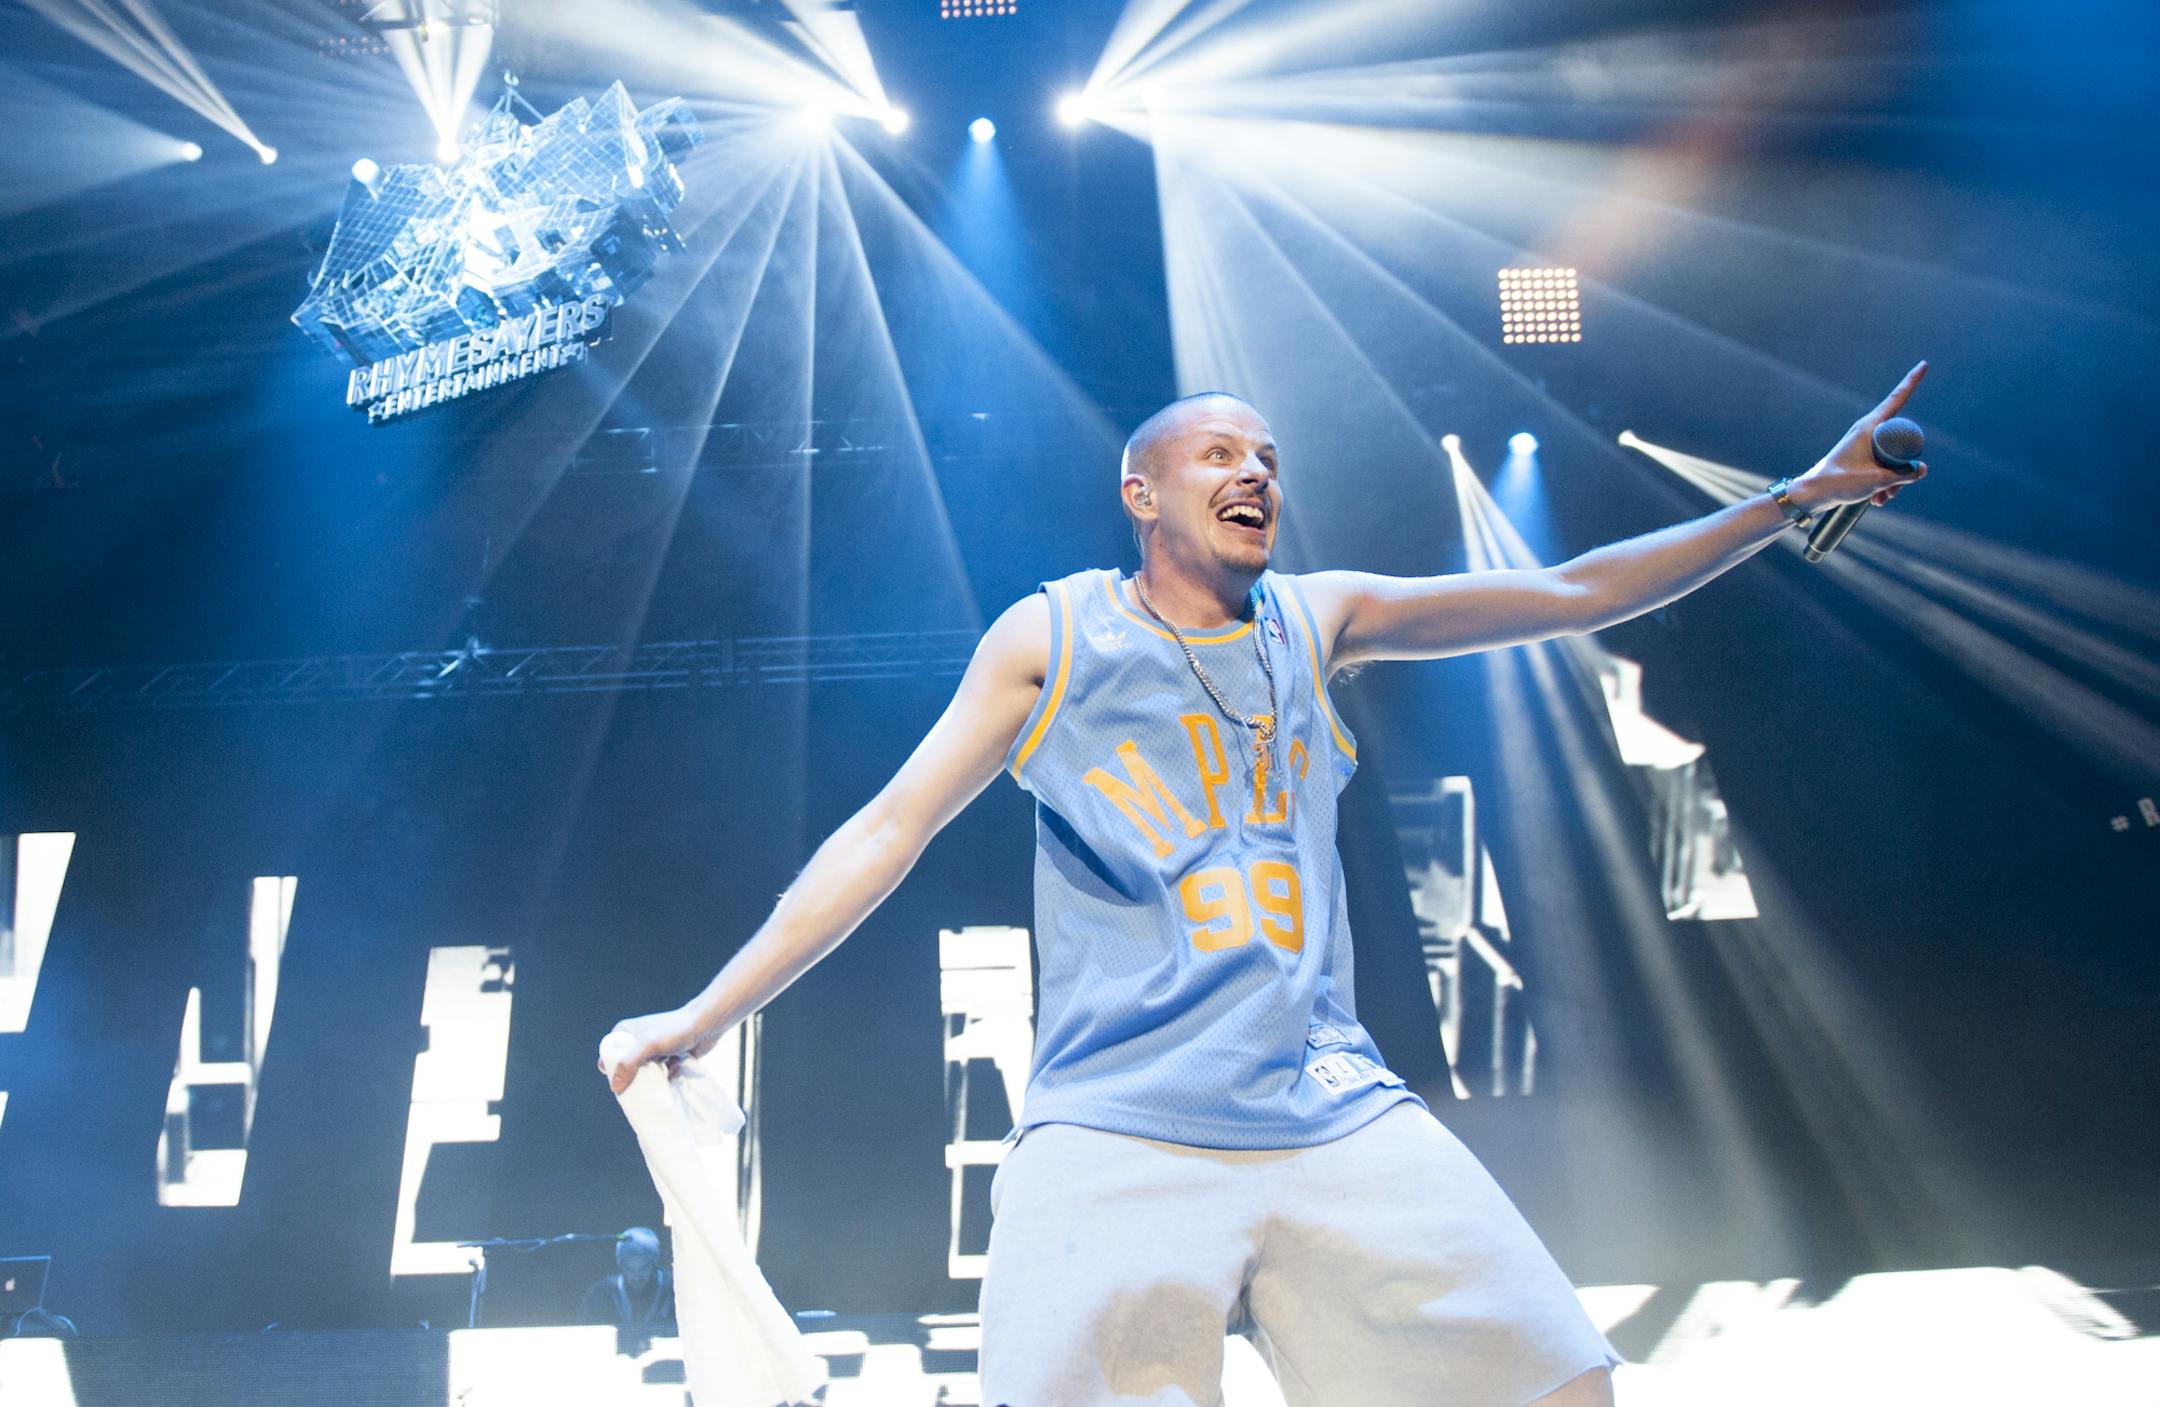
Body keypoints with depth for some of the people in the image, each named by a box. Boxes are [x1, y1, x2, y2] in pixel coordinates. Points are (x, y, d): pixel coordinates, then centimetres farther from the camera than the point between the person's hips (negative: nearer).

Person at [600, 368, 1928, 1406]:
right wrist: (701, 1017, -1)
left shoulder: (1320, 619, 13)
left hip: (1339, 1123, 3)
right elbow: (891, 828, 3)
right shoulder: (1053, 638, 5)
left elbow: (1567, 594, 15)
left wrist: (1794, 499, 13)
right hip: (1116, 1132, -3)